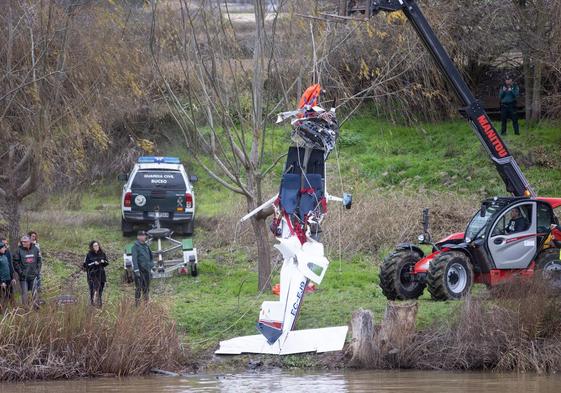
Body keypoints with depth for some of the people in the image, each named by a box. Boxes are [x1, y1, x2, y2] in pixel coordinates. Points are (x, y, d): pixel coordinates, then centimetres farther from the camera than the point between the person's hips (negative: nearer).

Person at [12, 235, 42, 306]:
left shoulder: (35, 249, 2)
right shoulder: (19, 251, -9)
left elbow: (39, 261, 12)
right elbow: (15, 263, -7)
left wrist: (37, 270, 2)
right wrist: (20, 272, -13)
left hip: (33, 276, 3)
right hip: (23, 277, -3)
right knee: (25, 294, -2)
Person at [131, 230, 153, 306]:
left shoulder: (146, 246, 13)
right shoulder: (136, 246, -8)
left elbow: (151, 257, 22)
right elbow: (134, 259, -14)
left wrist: (150, 269, 17)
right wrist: (136, 270, -21)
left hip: (146, 270, 7)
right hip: (140, 270, -7)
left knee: (146, 288, 10)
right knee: (138, 288, -8)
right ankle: (137, 303, -7)